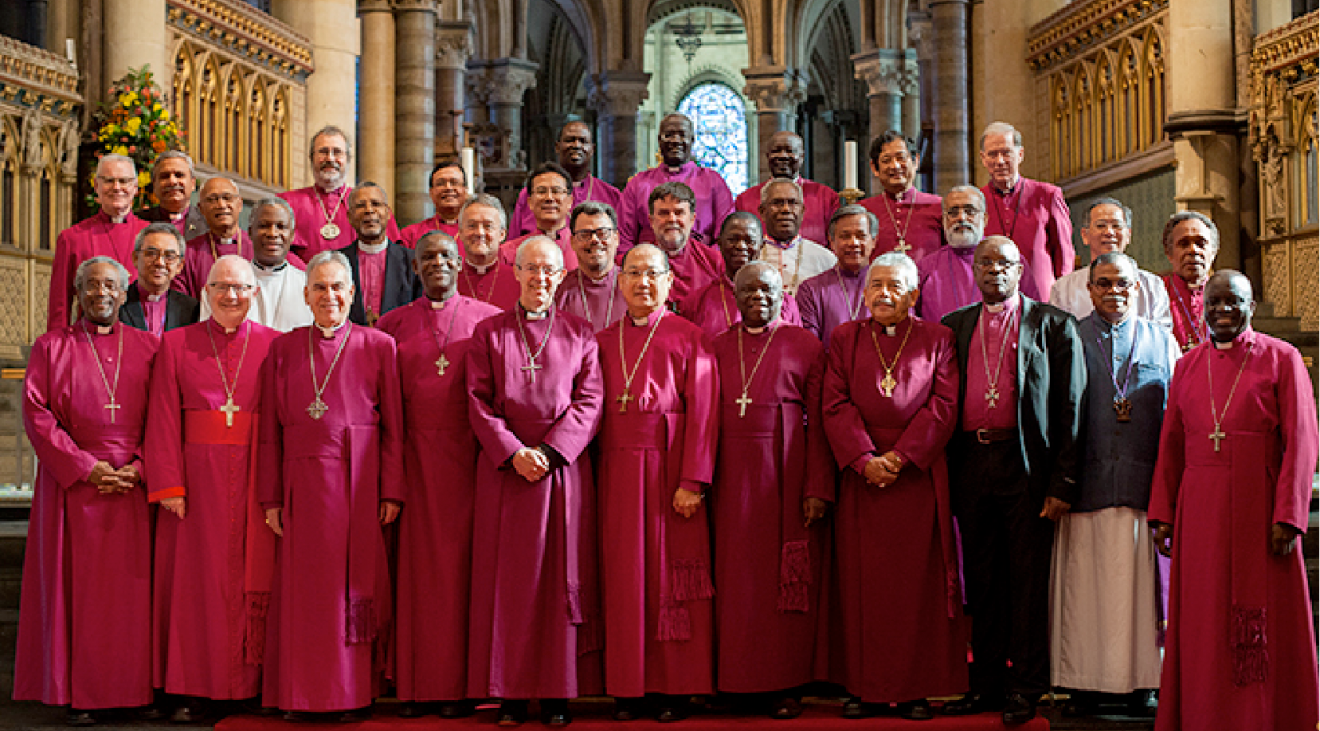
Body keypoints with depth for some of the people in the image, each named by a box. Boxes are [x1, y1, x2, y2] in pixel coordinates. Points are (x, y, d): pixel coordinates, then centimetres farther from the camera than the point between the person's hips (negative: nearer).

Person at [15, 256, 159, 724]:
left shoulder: (148, 348, 11)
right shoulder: (52, 347, 7)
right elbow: (36, 413, -1)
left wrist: (140, 466, -9)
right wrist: (85, 466, -10)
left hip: (134, 483, 1)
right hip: (73, 483, -1)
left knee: (130, 585, 0)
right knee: (78, 585, -2)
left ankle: (130, 687, 7)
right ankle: (79, 695, 3)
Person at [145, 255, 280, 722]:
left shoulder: (275, 345, 5)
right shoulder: (177, 344, 6)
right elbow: (164, 420, 0)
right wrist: (169, 485, -8)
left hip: (256, 481, 0)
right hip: (199, 477, 0)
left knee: (255, 576, 2)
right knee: (196, 578, 2)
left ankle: (253, 682, 12)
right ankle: (195, 689, 9)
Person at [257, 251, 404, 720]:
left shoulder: (378, 346, 4)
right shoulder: (283, 350, 9)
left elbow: (393, 428, 1)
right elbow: (270, 431, 8)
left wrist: (391, 492, -5)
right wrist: (270, 497, 3)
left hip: (358, 486, -2)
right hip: (303, 484, 2)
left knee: (356, 586, 0)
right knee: (302, 589, 3)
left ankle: (356, 693, 9)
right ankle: (301, 696, 12)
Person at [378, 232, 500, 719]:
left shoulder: (488, 319, 6)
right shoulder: (392, 324, 12)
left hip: (469, 456, -1)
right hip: (415, 458, 2)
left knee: (462, 562, -1)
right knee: (418, 564, 2)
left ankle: (460, 685, 5)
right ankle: (417, 684, 8)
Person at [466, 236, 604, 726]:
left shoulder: (579, 333, 9)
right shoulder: (488, 332, 9)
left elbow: (589, 401, 1)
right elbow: (478, 400, 2)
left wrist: (550, 452, -11)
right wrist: (513, 452, -11)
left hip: (563, 468, 0)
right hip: (504, 467, 0)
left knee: (558, 578, 0)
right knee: (506, 580, 0)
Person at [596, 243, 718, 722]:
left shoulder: (688, 338, 1)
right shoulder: (603, 341, 12)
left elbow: (702, 413, -5)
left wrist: (692, 481, -13)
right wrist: (594, 478, 0)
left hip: (669, 468, -3)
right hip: (618, 472, 3)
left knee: (670, 573, -1)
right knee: (624, 577, 4)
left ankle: (674, 687, 6)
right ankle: (628, 687, 10)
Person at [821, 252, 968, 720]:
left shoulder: (936, 339, 7)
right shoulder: (845, 338, 10)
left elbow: (943, 406, -2)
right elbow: (836, 405, 1)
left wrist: (899, 457, -12)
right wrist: (866, 460, -12)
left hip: (919, 475, -1)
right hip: (861, 475, 1)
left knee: (918, 582, 0)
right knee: (861, 581, 1)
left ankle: (916, 688, 6)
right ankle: (864, 687, 6)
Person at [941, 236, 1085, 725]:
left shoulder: (1054, 325, 3)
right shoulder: (954, 327, 14)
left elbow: (1070, 409, -1)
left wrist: (1062, 483, -9)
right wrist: (944, 476, 3)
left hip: (1027, 465, -3)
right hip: (970, 462, 4)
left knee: (1028, 579, -1)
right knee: (982, 579, 8)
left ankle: (1026, 689, 7)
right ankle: (987, 683, 16)